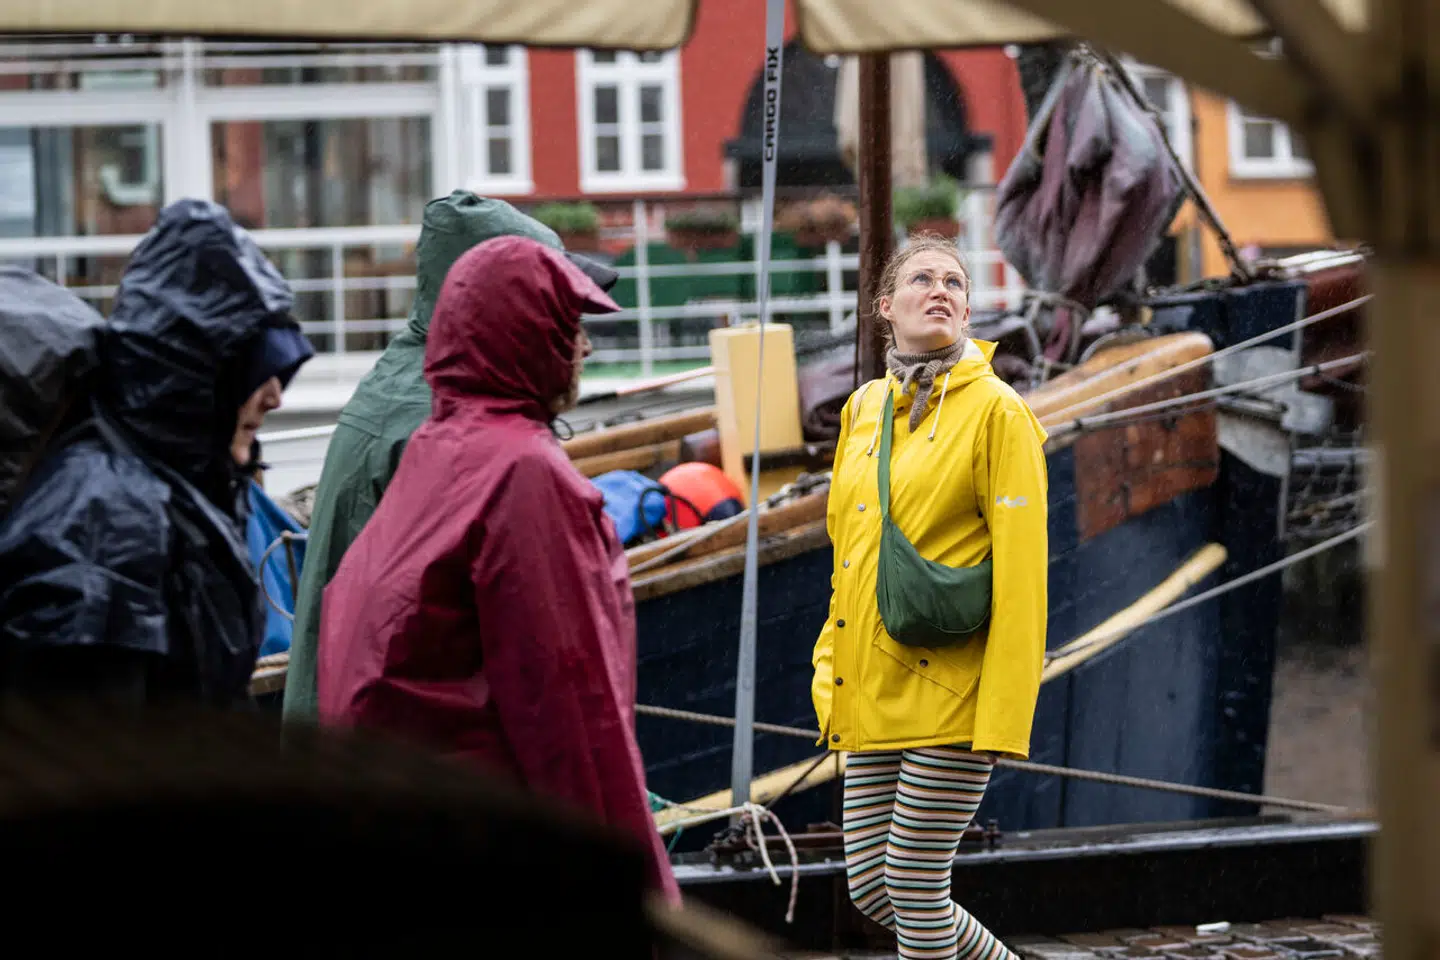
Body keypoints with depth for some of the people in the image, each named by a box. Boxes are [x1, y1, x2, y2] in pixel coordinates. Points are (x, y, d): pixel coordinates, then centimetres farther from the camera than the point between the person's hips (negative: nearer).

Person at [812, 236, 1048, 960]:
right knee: (870, 887, 8)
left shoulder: (996, 410, -7)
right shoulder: (863, 409, 13)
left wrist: (1005, 712, -17)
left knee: (914, 886, -5)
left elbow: (1021, 571, -12)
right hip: (873, 694, 7)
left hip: (949, 690, -7)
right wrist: (832, 663, 14)